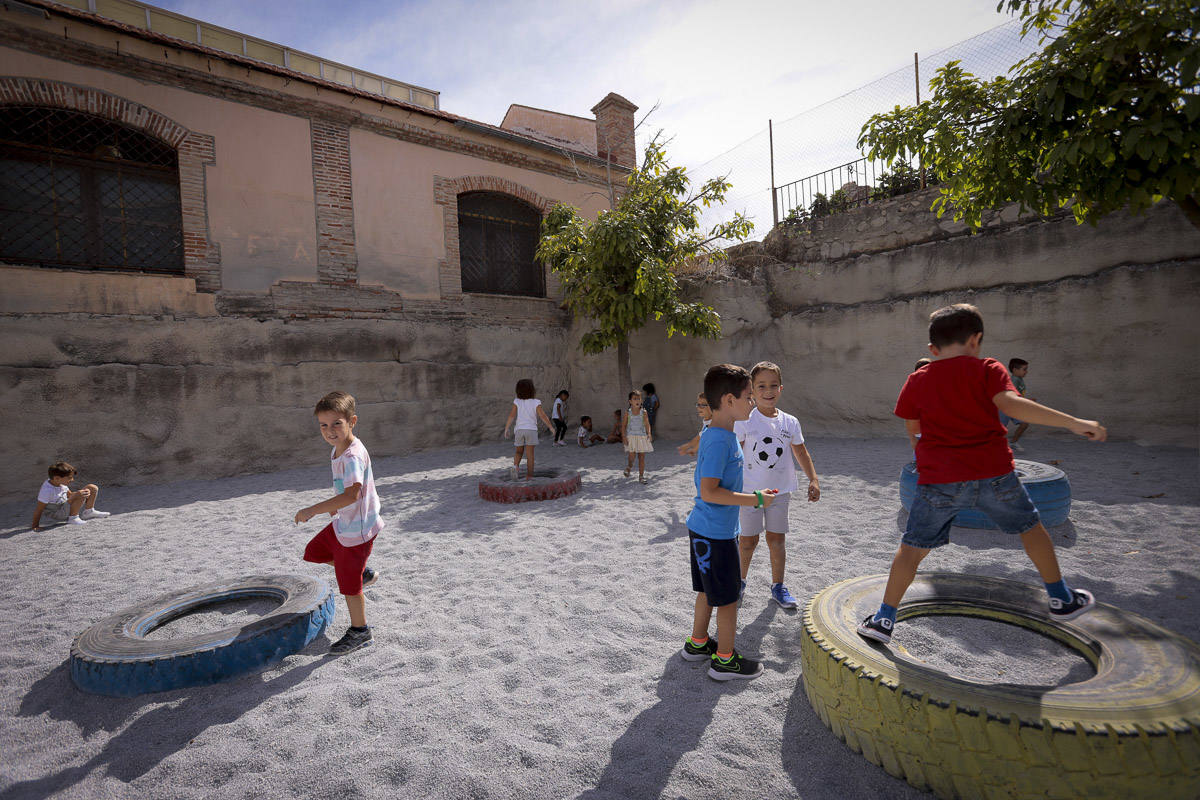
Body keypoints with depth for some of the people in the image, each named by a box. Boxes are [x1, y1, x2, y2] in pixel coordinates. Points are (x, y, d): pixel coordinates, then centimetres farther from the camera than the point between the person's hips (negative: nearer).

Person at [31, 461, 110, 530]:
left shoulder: (61, 483, -1)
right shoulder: (47, 490, -26)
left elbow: (70, 495, 12)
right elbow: (39, 510, -22)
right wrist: (35, 525, -20)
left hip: (66, 507, 9)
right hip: (56, 515, -9)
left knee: (93, 488, 4)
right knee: (80, 496, -34)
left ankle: (88, 512, 8)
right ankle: (72, 518, -18)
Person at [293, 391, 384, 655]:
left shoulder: (353, 456, -29)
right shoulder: (340, 448, 2)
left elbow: (352, 494, -40)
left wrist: (313, 510, -36)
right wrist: (336, 505, 27)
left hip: (357, 529, -9)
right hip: (343, 522, 10)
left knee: (349, 583, 5)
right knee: (314, 552, 26)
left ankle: (359, 631, 26)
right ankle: (364, 573, 37)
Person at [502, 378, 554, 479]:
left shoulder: (517, 402, -3)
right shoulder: (536, 402, -7)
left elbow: (511, 416, -5)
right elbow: (543, 416, -8)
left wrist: (506, 429, 2)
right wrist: (551, 427, 4)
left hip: (519, 429, 2)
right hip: (531, 430, -2)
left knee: (519, 452, 18)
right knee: (530, 455, 2)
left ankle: (515, 466, -10)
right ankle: (529, 477, 3)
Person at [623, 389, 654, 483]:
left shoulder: (644, 412, 0)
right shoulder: (628, 413, -1)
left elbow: (647, 425, 1)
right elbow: (623, 425, 3)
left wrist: (649, 434, -14)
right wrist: (624, 436, -7)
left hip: (642, 437, 1)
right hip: (631, 437, -1)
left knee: (642, 457, 2)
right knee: (631, 455, -9)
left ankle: (641, 476, 13)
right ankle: (629, 466, 26)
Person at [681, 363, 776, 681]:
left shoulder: (722, 434, 7)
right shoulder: (719, 441, -24)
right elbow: (709, 492, -26)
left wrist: (751, 495, 19)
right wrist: (756, 499, -20)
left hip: (705, 529, 10)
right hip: (716, 533, -10)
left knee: (709, 591, 22)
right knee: (728, 596, 6)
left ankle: (697, 643, 38)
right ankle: (725, 660, 23)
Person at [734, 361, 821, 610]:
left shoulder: (790, 422, 1)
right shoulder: (744, 422, -9)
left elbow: (801, 452, 12)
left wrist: (813, 479, 5)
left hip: (780, 489, 3)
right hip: (750, 489, -3)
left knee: (777, 538, 10)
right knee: (748, 539, 7)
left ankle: (778, 587, 26)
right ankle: (739, 582, 28)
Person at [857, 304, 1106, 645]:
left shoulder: (917, 381, 4)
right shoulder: (988, 370, 0)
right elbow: (1011, 404, -17)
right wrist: (1073, 422, -17)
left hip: (939, 481, 0)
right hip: (993, 474, 1)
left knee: (912, 548, 7)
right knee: (1031, 528, 28)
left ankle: (885, 619, 8)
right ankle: (1061, 599, 44)